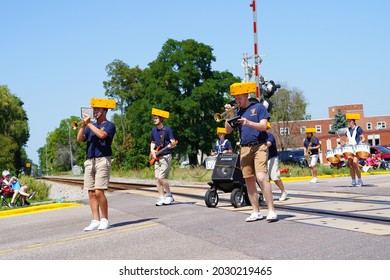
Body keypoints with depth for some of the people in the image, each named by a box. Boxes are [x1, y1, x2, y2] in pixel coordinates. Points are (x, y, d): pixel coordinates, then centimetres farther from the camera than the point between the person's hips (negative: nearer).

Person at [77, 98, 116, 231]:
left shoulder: (109, 125, 3)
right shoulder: (91, 126, 21)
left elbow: (102, 135, -18)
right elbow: (79, 139, 7)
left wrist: (89, 124, -11)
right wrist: (83, 125, -6)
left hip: (102, 160, -6)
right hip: (89, 161, 6)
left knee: (99, 192, -13)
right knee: (91, 193, 2)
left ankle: (105, 220, -1)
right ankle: (96, 221, 6)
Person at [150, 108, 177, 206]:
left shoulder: (167, 129, -7)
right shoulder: (154, 130, 12)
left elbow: (173, 142, -9)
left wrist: (171, 145, -32)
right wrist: (153, 152, 4)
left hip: (166, 156, -6)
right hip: (157, 157, 7)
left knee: (161, 177, -14)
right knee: (157, 178, 2)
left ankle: (169, 195, 3)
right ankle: (161, 198, 8)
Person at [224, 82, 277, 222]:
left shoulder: (258, 107, 2)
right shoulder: (237, 112, 16)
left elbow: (264, 126, -8)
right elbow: (228, 130, 12)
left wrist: (248, 122, -22)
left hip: (259, 146, -5)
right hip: (244, 149, 6)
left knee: (261, 177, -19)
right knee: (249, 181, 4)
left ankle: (271, 210, -16)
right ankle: (256, 212, 11)